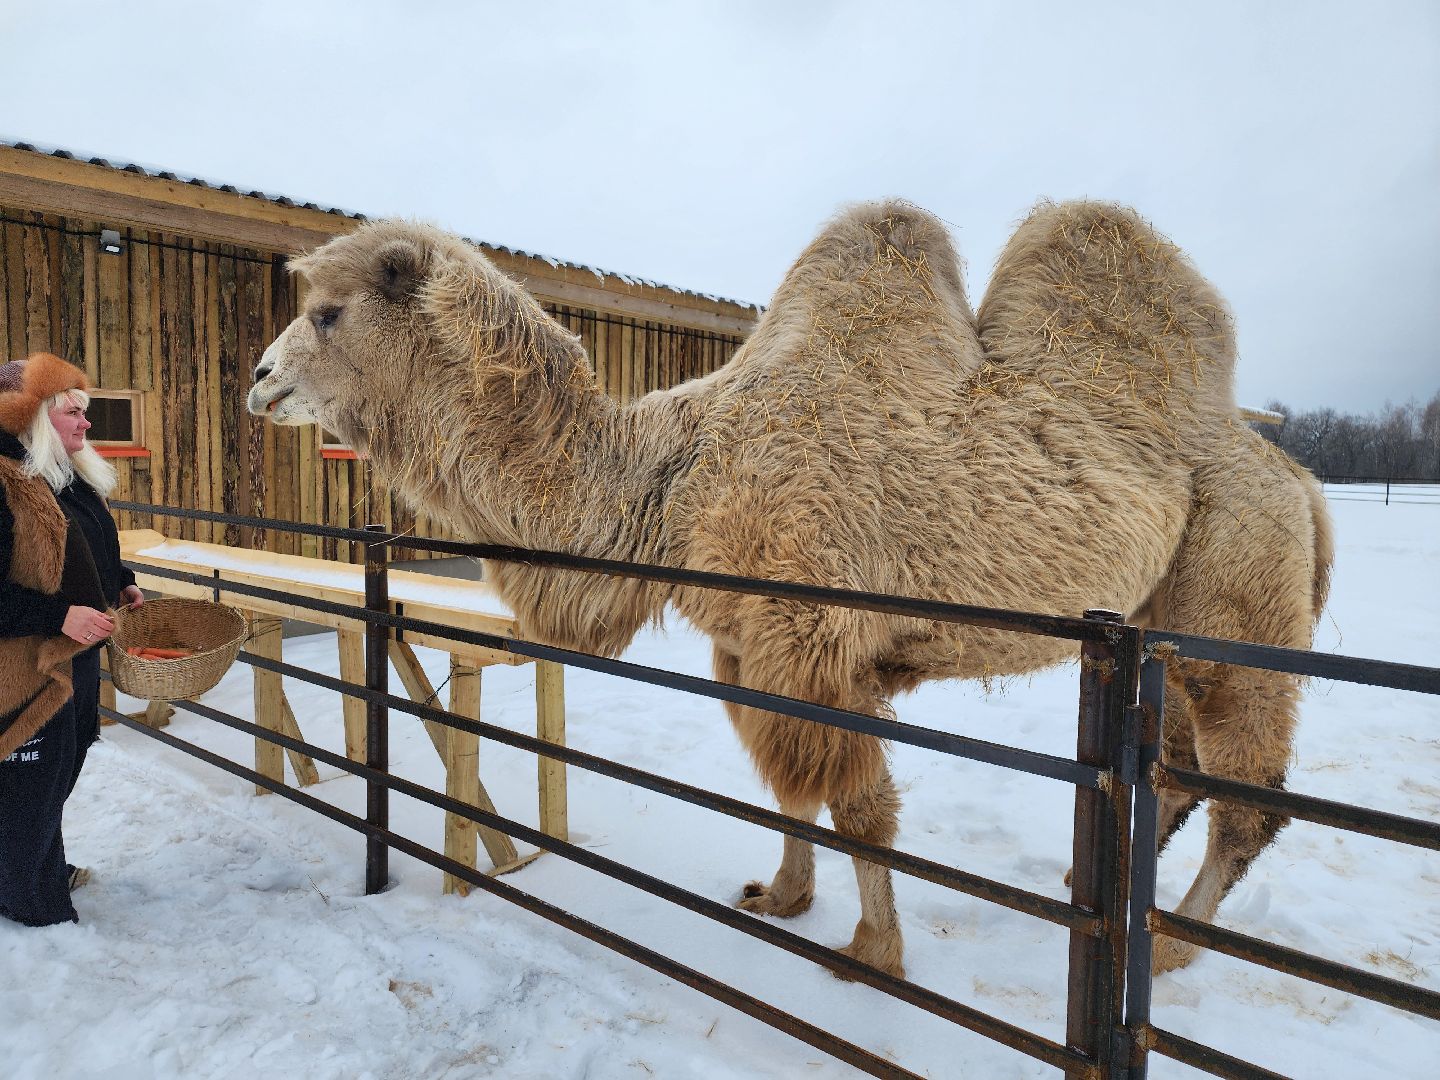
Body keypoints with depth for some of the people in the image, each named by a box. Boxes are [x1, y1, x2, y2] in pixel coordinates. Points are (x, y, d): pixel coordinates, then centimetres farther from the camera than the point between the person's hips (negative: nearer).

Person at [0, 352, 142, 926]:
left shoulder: (75, 476, 9)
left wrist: (122, 584, 10)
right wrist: (58, 616, -27)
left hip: (77, 654, 9)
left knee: (61, 770, 23)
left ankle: (49, 869, 43)